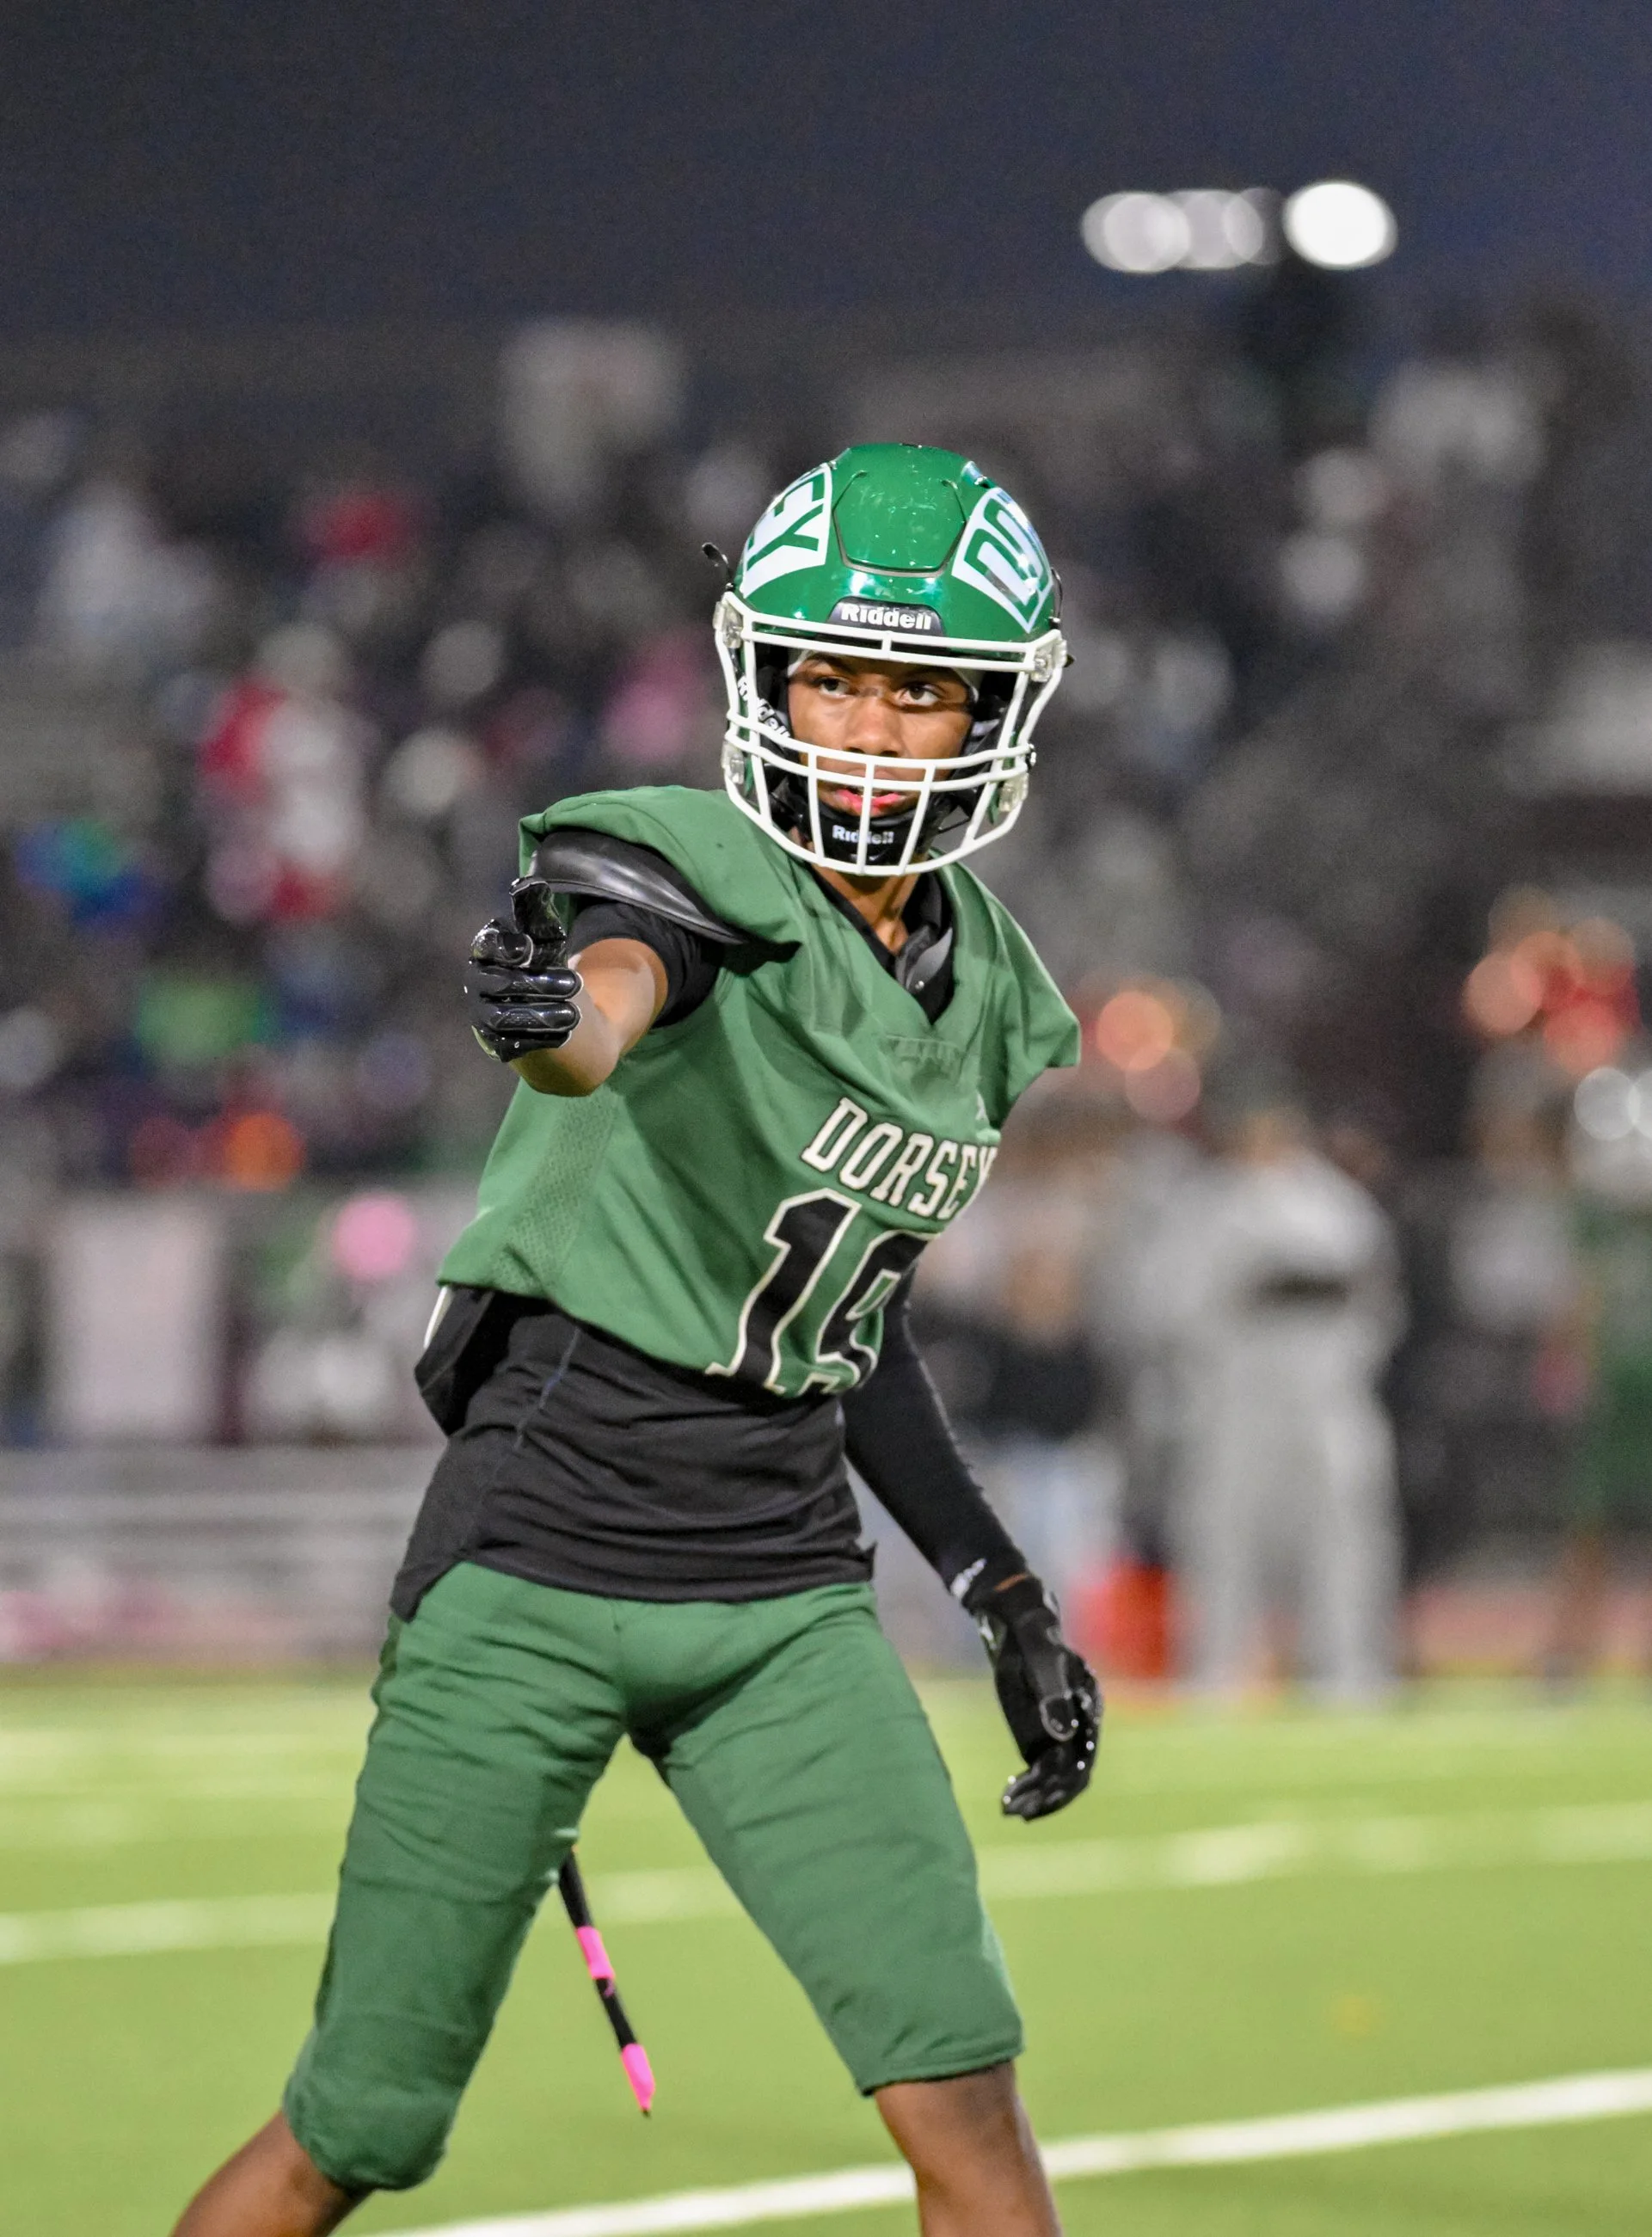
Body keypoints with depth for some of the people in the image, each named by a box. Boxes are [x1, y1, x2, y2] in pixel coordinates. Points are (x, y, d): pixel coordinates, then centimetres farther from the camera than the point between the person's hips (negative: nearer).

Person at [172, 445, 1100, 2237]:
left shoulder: (983, 995, 9)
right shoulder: (694, 875, -12)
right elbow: (617, 989, -38)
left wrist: (1001, 1594, 17)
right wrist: (552, 1013, -62)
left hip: (782, 1590, 5)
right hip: (538, 1558, -5)